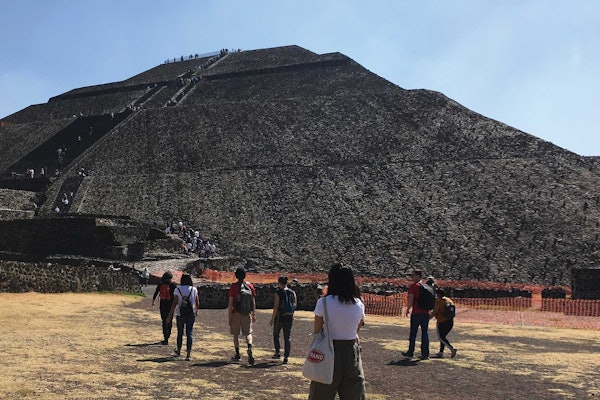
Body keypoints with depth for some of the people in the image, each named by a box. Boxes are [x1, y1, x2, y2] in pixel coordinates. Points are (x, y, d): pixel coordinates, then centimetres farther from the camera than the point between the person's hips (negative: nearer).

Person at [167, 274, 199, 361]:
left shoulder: (178, 290, -6)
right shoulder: (194, 290, -2)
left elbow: (175, 303, -10)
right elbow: (197, 303, 4)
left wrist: (170, 314, -6)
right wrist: (196, 311, 23)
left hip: (180, 314, 0)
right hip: (191, 314, 0)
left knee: (180, 333, 17)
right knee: (189, 333, 1)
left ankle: (178, 350, 36)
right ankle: (188, 353, -9)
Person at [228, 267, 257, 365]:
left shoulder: (233, 286, -9)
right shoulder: (250, 286, 0)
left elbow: (230, 303, -10)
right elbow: (253, 302, 4)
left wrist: (229, 316, -5)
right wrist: (253, 314, 14)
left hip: (236, 314, -2)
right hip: (247, 314, 2)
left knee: (235, 334, 12)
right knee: (248, 333, 5)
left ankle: (237, 354, 19)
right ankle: (249, 349, -21)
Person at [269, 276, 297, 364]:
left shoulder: (278, 293, -11)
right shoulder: (292, 292, 2)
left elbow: (276, 307, -14)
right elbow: (295, 305, 6)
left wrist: (272, 319, -9)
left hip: (279, 316, -4)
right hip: (289, 317, 4)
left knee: (276, 335, 19)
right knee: (287, 337, 7)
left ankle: (277, 353, 17)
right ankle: (286, 357, 6)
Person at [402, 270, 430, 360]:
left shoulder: (413, 286, -8)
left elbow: (411, 299, -13)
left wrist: (408, 310, -1)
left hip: (416, 313, -5)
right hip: (426, 313, 5)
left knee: (413, 333, 7)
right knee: (425, 333, 7)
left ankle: (410, 352, 17)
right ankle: (425, 354, 6)